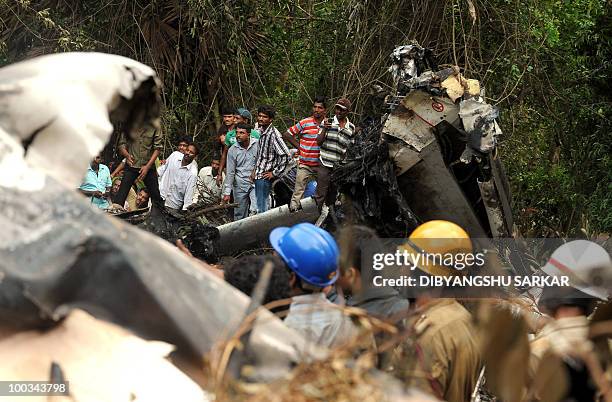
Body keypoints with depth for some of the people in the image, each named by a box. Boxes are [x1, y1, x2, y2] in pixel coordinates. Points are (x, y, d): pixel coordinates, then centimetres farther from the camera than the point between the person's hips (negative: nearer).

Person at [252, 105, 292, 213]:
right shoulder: (261, 130, 11)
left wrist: (275, 173, -18)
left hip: (264, 177, -9)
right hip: (258, 175, 9)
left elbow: (286, 155, -25)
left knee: (262, 208, -9)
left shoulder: (273, 134, -18)